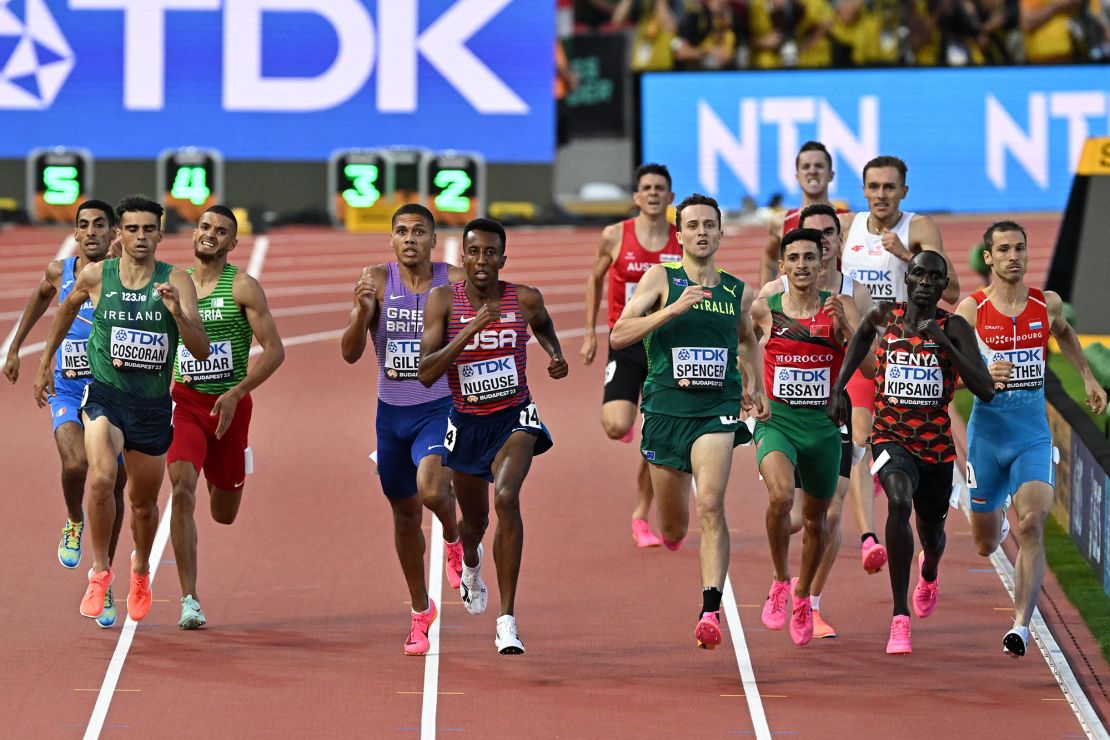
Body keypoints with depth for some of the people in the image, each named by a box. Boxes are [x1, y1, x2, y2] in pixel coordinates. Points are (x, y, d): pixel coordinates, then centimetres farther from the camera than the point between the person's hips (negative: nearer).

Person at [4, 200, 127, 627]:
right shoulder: (60, 273, 2)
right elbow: (40, 296, 24)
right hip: (67, 391, 0)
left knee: (112, 487, 5)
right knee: (75, 463, -27)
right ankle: (74, 522, 6)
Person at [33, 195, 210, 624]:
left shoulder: (176, 282, -8)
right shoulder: (95, 277, -4)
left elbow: (202, 351, -14)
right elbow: (67, 309, 19)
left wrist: (177, 312, -30)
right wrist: (45, 363, 25)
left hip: (153, 406, 1)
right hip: (105, 395, -1)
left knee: (144, 501, 16)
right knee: (101, 480, -27)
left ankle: (140, 571, 45)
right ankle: (100, 572, -10)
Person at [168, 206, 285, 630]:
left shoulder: (242, 287, -7)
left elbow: (274, 351, -10)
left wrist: (235, 394, -20)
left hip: (231, 404, -1)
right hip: (185, 402, 1)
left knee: (224, 514, 12)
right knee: (182, 490, -22)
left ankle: (220, 481, 54)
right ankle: (189, 601, -20)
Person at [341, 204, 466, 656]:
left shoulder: (455, 282, -7)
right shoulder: (377, 280, -5)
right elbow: (350, 354, -9)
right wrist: (363, 311, -26)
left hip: (440, 409, -3)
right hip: (392, 413, 3)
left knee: (430, 488, -29)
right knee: (405, 515, 12)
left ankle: (455, 537, 8)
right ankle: (421, 611, 31)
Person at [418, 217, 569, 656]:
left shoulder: (524, 299, -9)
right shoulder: (443, 300, -13)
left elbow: (544, 325, 18)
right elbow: (426, 373, -22)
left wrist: (555, 356, -1)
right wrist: (471, 330, -31)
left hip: (515, 417, -1)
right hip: (466, 422, 1)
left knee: (506, 498, -28)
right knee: (475, 520, 19)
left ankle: (508, 620, -25)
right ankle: (471, 565, 61)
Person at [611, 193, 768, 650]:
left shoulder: (737, 292, 8)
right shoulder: (661, 279, -1)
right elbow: (618, 337, -12)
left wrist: (756, 389, 18)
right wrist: (673, 309, -22)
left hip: (717, 411, 0)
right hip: (666, 409, 0)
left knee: (710, 507, -22)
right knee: (673, 530, 10)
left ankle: (711, 612, -27)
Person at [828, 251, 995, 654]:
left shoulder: (954, 328, -9)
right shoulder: (883, 317, -3)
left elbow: (985, 391, -19)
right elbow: (861, 337, 23)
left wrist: (944, 345, -27)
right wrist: (839, 387, 16)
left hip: (937, 444, 1)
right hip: (891, 436, -1)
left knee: (931, 533, 20)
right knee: (899, 502, -33)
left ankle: (929, 572, 63)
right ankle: (900, 618, -30)